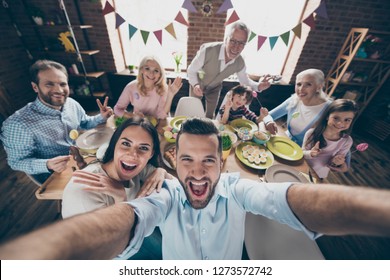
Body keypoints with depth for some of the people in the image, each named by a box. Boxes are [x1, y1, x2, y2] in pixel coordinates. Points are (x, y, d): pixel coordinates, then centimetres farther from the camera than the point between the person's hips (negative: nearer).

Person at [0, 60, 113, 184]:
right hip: (55, 177, -6)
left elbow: (85, 123, 12)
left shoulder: (72, 103, -6)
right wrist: (47, 165, -33)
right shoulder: (18, 124, -23)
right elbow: (17, 161, -14)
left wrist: (101, 117, -7)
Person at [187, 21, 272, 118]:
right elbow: (191, 70, -23)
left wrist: (258, 86, -26)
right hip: (198, 85, -2)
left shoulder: (240, 63, -24)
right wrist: (195, 84, -43)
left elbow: (245, 81, -5)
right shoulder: (208, 50, -37)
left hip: (214, 88, 3)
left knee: (210, 116, 15)